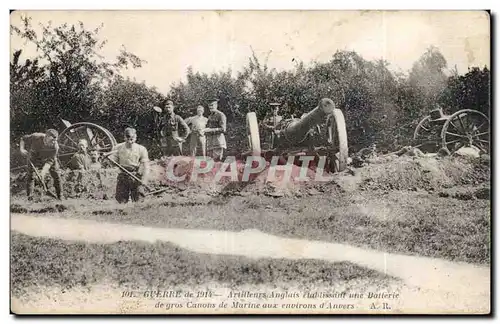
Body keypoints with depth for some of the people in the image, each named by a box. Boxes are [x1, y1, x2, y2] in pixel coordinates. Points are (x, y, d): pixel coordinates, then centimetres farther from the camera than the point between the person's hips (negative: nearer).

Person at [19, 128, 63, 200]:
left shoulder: (55, 147, -35)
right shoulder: (36, 137, -35)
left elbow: (49, 161, -32)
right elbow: (24, 139, -15)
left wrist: (43, 172, -43)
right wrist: (21, 149, -29)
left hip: (48, 159, 0)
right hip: (34, 158, 0)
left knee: (56, 176, -1)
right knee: (31, 175, -11)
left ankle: (60, 197, 13)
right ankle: (29, 196, -3)